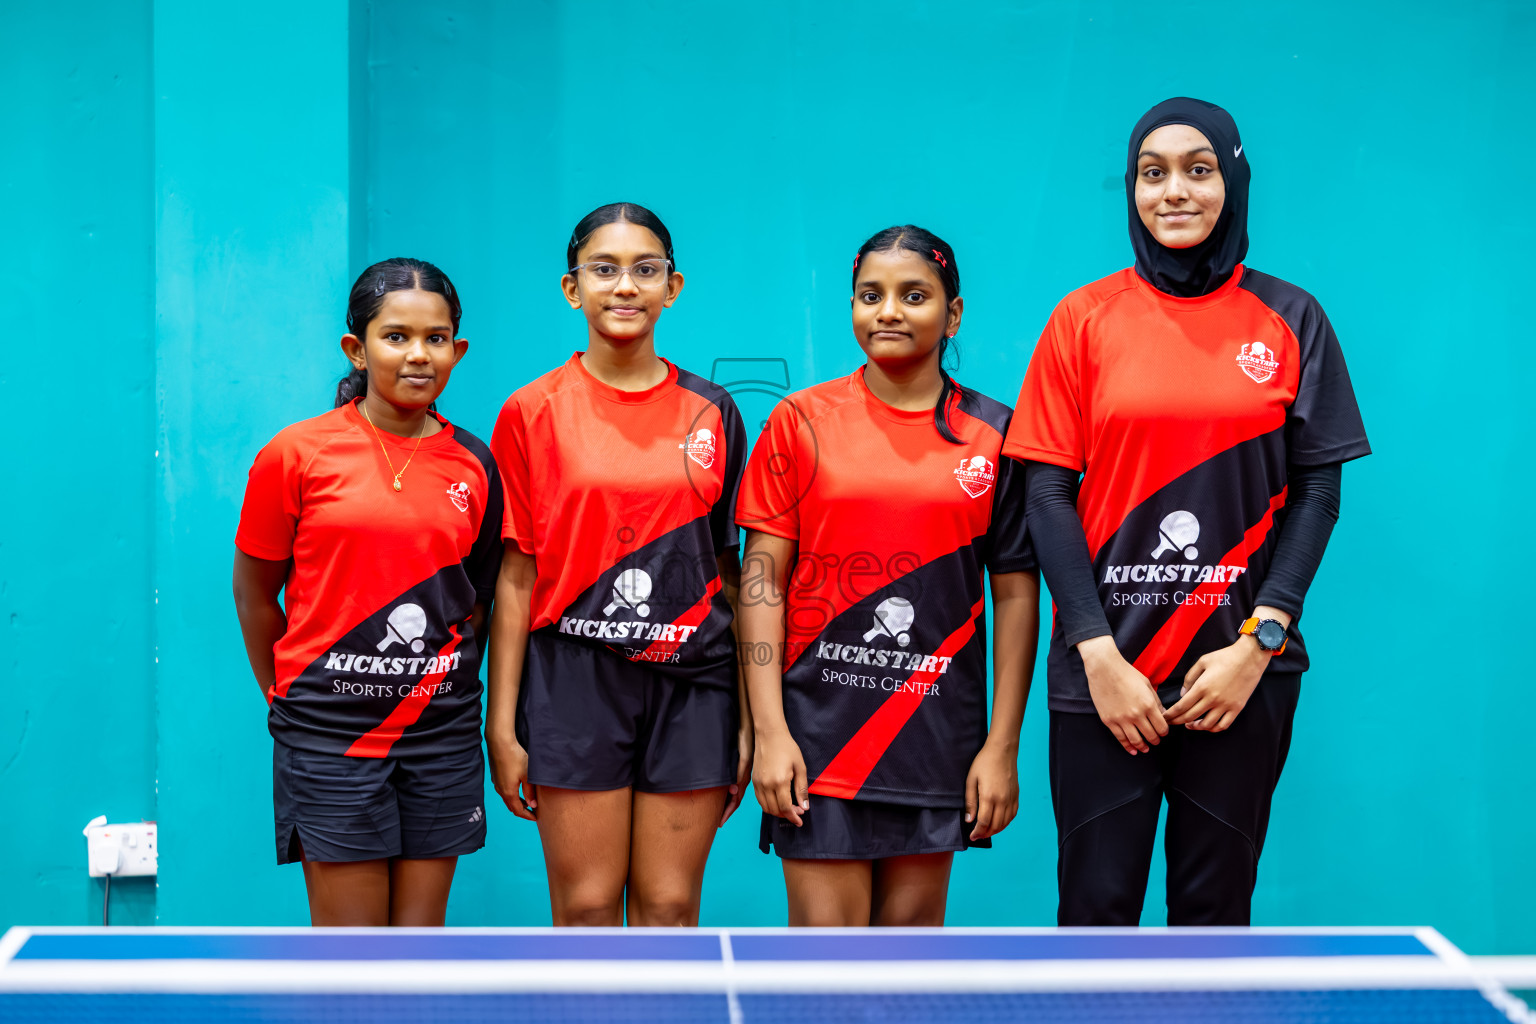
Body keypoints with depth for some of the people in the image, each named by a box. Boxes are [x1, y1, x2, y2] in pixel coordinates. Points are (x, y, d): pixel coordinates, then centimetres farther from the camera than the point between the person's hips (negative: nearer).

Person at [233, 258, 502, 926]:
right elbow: (254, 592, 4)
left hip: (440, 735, 3)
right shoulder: (297, 453, -4)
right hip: (330, 739, -3)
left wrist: (447, 691, 9)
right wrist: (290, 701, 8)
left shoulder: (474, 465, 5)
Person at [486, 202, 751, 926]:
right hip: (575, 679, -2)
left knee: (670, 909, 4)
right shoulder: (533, 412, 2)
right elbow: (516, 575, 1)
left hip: (691, 681, 2)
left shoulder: (711, 414, 7)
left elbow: (729, 572, 10)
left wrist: (748, 719, 6)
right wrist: (502, 723, -3)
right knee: (586, 909, 1)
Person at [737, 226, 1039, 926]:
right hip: (820, 728, -1)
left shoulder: (993, 434, 5)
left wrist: (1002, 745, 1)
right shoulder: (801, 421, 3)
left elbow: (1015, 593, 5)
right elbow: (763, 578, 1)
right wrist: (769, 730, -6)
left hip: (937, 732, 1)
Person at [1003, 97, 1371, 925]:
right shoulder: (1085, 319, 3)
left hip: (1242, 671, 1)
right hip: (1106, 669, 0)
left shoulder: (1289, 320, 5)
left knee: (1215, 905, 6)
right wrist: (1098, 653, -7)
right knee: (1096, 907, 0)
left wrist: (1259, 641, -7)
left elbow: (1317, 491, 4)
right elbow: (1049, 493, 1)